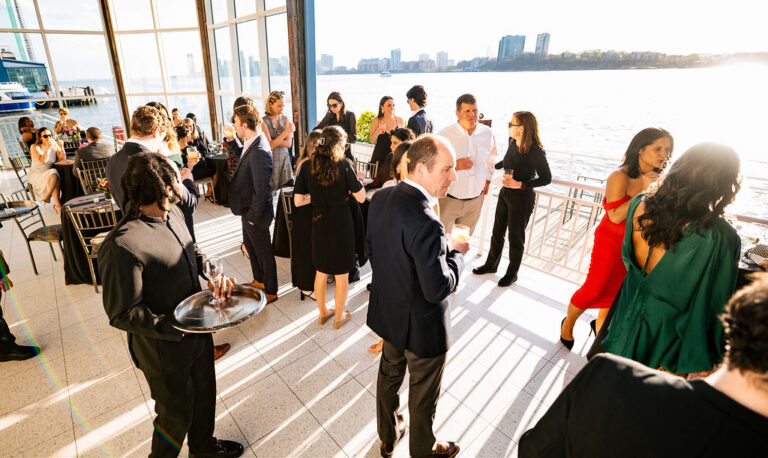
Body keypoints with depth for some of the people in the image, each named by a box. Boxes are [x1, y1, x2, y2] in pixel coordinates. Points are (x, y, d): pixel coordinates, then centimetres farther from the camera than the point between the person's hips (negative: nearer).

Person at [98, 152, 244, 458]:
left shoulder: (173, 213, -6)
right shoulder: (122, 246, -30)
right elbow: (122, 314, -22)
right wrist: (177, 329, -26)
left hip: (198, 329, 8)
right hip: (164, 348, -8)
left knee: (204, 394, 28)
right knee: (177, 414, 17)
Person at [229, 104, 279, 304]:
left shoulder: (259, 151, -29)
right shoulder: (251, 143, 2)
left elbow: (262, 190, -26)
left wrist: (253, 216, -19)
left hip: (256, 213, -10)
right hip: (248, 209, 10)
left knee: (263, 252, 8)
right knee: (250, 246, 25)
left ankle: (270, 291, 29)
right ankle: (259, 280, 47)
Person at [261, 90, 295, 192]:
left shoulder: (285, 119, 7)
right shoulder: (264, 122, -7)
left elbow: (288, 143, 1)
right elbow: (270, 145, -15)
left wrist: (274, 141, -12)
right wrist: (286, 132, -18)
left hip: (285, 160, 4)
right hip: (271, 161, -4)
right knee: (272, 192, -3)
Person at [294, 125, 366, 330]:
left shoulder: (307, 167, -4)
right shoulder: (343, 166, -15)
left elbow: (298, 201, -3)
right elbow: (361, 197, -11)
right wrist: (355, 180, 6)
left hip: (319, 224, 4)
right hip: (341, 224, -4)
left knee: (321, 272, 22)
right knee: (341, 274, 14)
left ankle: (323, 313, 39)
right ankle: (339, 317, 30)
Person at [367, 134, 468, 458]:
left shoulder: (380, 198, -9)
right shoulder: (427, 224, -35)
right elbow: (438, 288, -28)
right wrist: (457, 253, -12)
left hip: (387, 312, 8)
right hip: (422, 325, -7)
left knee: (389, 374, 29)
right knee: (423, 394, 20)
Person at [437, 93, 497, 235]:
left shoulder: (487, 133, 2)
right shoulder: (445, 135, -12)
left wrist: (487, 179, 18)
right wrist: (454, 165, -23)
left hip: (475, 200, 4)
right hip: (448, 199, -3)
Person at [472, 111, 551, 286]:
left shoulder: (536, 152, -23)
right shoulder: (512, 142, -3)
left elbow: (546, 178, -15)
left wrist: (520, 184, -23)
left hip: (522, 198, -7)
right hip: (505, 193, 7)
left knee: (515, 238, 9)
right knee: (497, 232, 18)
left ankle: (512, 273, 30)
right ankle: (491, 264, 39)